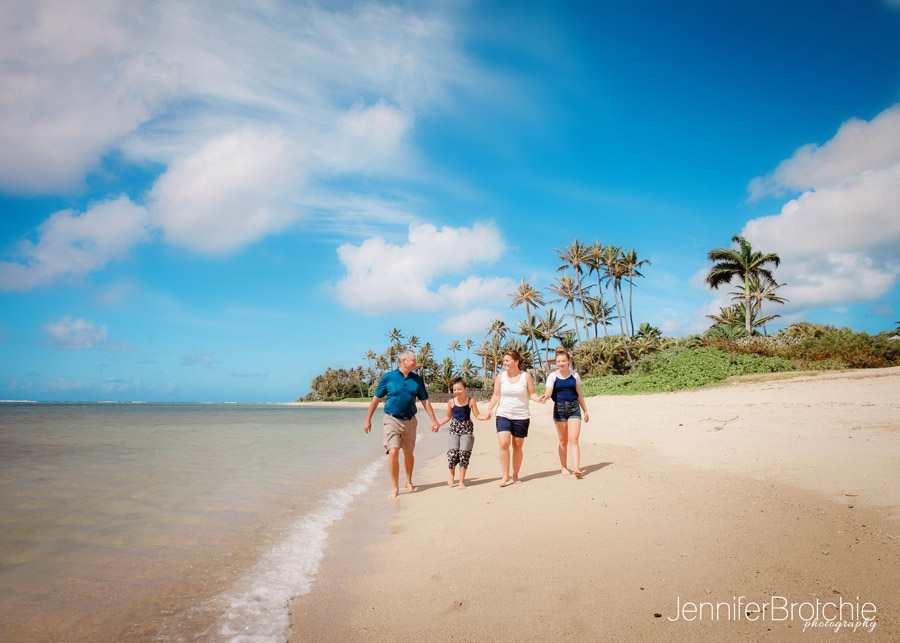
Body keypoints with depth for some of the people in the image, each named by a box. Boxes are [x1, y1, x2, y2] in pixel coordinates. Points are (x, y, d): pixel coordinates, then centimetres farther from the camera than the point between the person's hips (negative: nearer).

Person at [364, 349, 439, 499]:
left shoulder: (417, 379, 4)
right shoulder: (388, 378, -4)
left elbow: (425, 401, 10)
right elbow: (376, 399, 2)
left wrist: (434, 420, 6)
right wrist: (367, 420, 3)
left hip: (409, 420, 3)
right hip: (392, 419, -3)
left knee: (408, 453, 13)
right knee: (393, 453, -14)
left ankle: (409, 482, 34)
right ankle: (395, 487, 1)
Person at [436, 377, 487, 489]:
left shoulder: (471, 402, -1)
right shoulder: (451, 402, 4)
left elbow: (477, 415, 2)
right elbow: (448, 417, 17)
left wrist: (486, 417, -17)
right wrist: (438, 424, 12)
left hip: (467, 430, -1)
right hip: (454, 429, 1)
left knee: (464, 454, -5)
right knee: (452, 454, -11)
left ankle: (462, 481, 9)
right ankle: (452, 475, 19)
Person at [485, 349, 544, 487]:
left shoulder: (526, 376, 0)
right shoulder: (501, 376, 4)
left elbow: (532, 393, 4)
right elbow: (496, 395, 5)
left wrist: (539, 399, -17)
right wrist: (490, 409, -8)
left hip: (521, 416, 0)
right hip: (503, 415, 0)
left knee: (518, 446, 6)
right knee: (503, 444, -14)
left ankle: (515, 476, 21)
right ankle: (505, 476, -3)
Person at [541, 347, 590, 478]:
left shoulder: (574, 375, 6)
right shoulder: (553, 376, 0)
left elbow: (579, 394, 14)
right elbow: (549, 392, -13)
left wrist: (585, 410, 15)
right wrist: (546, 396, -36)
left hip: (574, 408, 0)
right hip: (559, 408, 0)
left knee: (573, 440, -10)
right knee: (563, 441, 7)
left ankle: (576, 468, -16)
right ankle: (564, 467, 19)